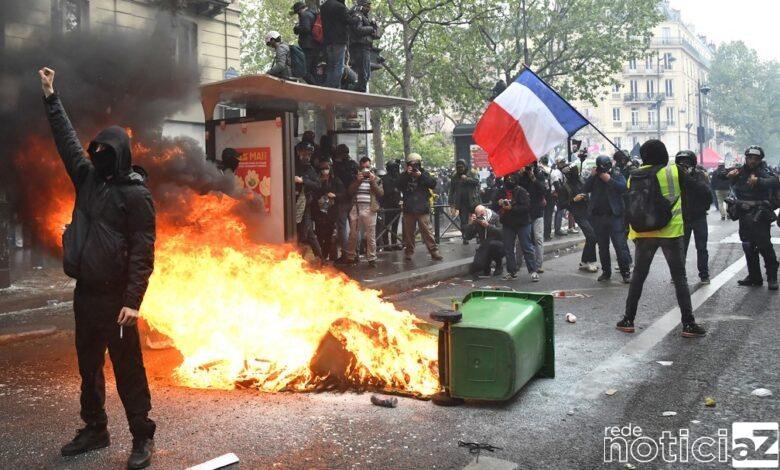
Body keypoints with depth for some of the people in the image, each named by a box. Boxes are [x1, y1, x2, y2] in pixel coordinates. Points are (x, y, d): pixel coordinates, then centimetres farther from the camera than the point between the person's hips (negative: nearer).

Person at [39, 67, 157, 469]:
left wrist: (133, 300, -21)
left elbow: (143, 252, -15)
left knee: (127, 368, -1)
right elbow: (67, 139, 20)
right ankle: (94, 429, 29)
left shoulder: (136, 194, -10)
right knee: (88, 366, 15)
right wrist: (51, 97, 21)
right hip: (85, 292, 7)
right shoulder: (88, 178, 9)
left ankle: (142, 437, 8)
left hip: (115, 297, -7)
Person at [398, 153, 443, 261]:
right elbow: (399, 185, -6)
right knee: (408, 231, 6)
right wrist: (407, 174, -15)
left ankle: (434, 251, -7)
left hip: (423, 208, -2)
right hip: (408, 208, 2)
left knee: (426, 230, -8)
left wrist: (421, 176, -15)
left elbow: (433, 184, -7)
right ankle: (409, 252, 15)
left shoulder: (424, 173, 6)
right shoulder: (404, 175, 11)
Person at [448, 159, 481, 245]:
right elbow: (451, 190, 10)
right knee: (463, 221, 3)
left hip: (472, 201, -2)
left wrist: (467, 179, -15)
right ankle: (465, 237, 9)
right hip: (461, 202, 2)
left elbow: (477, 181, -10)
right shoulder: (454, 176, 9)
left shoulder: (472, 173, 5)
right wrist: (451, 202, 5)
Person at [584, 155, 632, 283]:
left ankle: (626, 272, -3)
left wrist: (609, 180, -18)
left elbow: (623, 187, -15)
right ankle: (606, 272, 20)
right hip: (598, 216, 4)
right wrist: (592, 176, -11)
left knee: (620, 244, -7)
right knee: (602, 246, 11)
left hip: (614, 215, -4)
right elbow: (586, 189, -1)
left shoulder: (616, 174, 1)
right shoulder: (595, 176, 10)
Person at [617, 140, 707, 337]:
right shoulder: (675, 172, -6)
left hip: (643, 234, 3)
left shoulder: (634, 177, 3)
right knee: (679, 278, 3)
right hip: (670, 232, -3)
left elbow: (630, 206, 9)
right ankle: (688, 324, 2)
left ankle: (628, 320, 16)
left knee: (638, 275, 14)